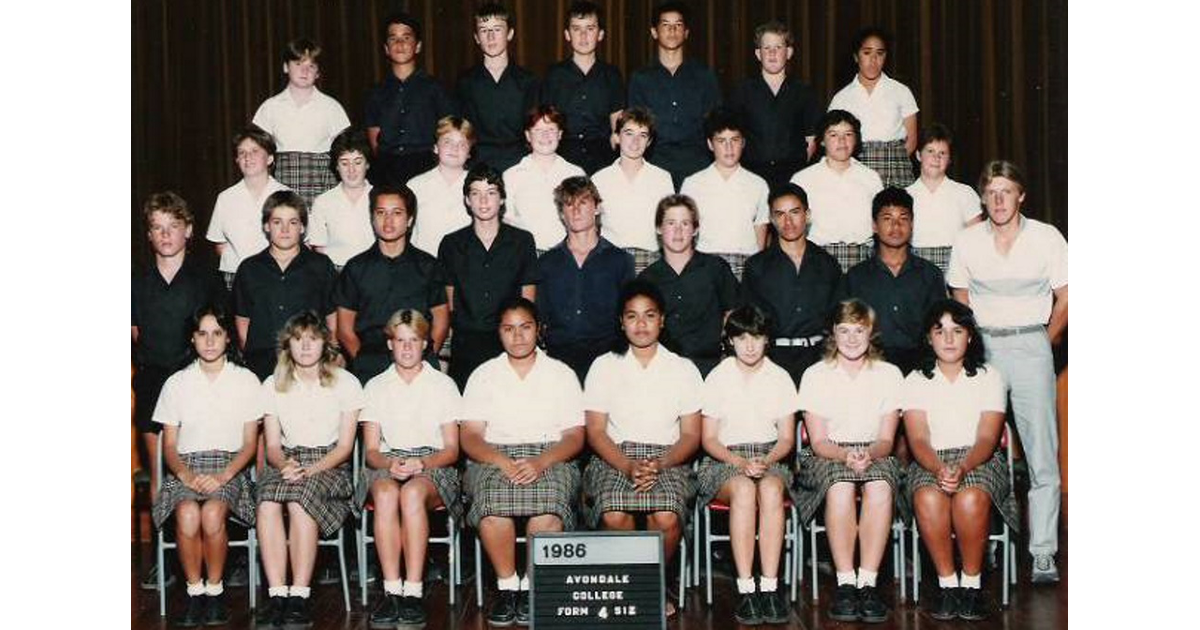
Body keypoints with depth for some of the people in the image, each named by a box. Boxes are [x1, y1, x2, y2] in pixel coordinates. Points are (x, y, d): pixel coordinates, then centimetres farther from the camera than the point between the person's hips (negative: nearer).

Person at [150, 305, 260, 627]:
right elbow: (169, 445, 10)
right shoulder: (176, 383, 13)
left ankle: (215, 589, -14)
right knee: (187, 513, -33)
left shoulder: (246, 381, 10)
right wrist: (185, 474, -12)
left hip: (230, 466, -1)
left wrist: (223, 476, -13)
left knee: (212, 512, -34)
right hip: (186, 467, 1)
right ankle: (194, 591, -15)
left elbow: (250, 443, 5)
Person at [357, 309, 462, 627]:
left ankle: (413, 592, -39)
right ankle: (392, 591, -38)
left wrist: (422, 463, -16)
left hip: (434, 465, -1)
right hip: (387, 464, 1)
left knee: (413, 492, -37)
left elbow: (452, 449, 5)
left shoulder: (443, 384, 10)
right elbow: (371, 451, 8)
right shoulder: (375, 387, 14)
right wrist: (389, 464, -16)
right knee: (385, 493, -36)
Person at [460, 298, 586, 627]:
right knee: (492, 500, -35)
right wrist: (503, 463, -16)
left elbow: (575, 437, 5)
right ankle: (506, 585, -18)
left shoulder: (561, 374, 13)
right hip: (494, 458, 0)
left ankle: (532, 586, -18)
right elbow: (470, 437, 4)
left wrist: (540, 462, -15)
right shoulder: (483, 375, 14)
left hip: (550, 459, 0)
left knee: (548, 501, -35)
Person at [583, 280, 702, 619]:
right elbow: (596, 432, 3)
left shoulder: (683, 369, 10)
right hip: (615, 458, 0)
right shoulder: (604, 367, 9)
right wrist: (628, 466, -15)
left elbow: (691, 435, 6)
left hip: (667, 460, 0)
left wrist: (658, 465, -14)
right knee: (614, 515, -32)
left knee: (667, 518, -31)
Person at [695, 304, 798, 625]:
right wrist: (739, 462, -15)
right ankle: (745, 589, -37)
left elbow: (787, 438, 8)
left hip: (770, 457, 1)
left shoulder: (780, 378, 10)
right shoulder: (717, 378, 5)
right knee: (743, 489, -36)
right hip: (725, 458, -1)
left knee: (771, 488, -35)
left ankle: (769, 587, -36)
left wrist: (765, 461, -13)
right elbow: (709, 439, 2)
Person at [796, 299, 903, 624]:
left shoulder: (889, 374, 8)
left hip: (875, 455, 1)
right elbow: (818, 442, -2)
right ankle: (845, 582, -31)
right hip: (826, 457, -1)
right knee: (841, 486, -36)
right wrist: (846, 456, -23)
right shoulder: (815, 375, 4)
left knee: (879, 487, -35)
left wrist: (868, 454, -21)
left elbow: (886, 440, 2)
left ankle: (867, 582, -33)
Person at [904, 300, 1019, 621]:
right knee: (928, 498, -34)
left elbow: (987, 439, -4)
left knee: (970, 498, -35)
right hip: (930, 462, 1)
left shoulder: (989, 377, 7)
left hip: (979, 460, -1)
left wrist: (962, 468, -26)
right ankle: (947, 583, -20)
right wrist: (939, 468, -26)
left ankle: (972, 584, -18)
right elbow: (918, 440, -4)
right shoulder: (915, 381, 9)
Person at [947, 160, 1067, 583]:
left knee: (1041, 451, -7)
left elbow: (1064, 299, 7)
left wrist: (1041, 344, 7)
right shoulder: (967, 242, 7)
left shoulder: (1047, 238, 2)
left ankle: (1043, 554, -3)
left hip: (1031, 346, -2)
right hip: (981, 347, 2)